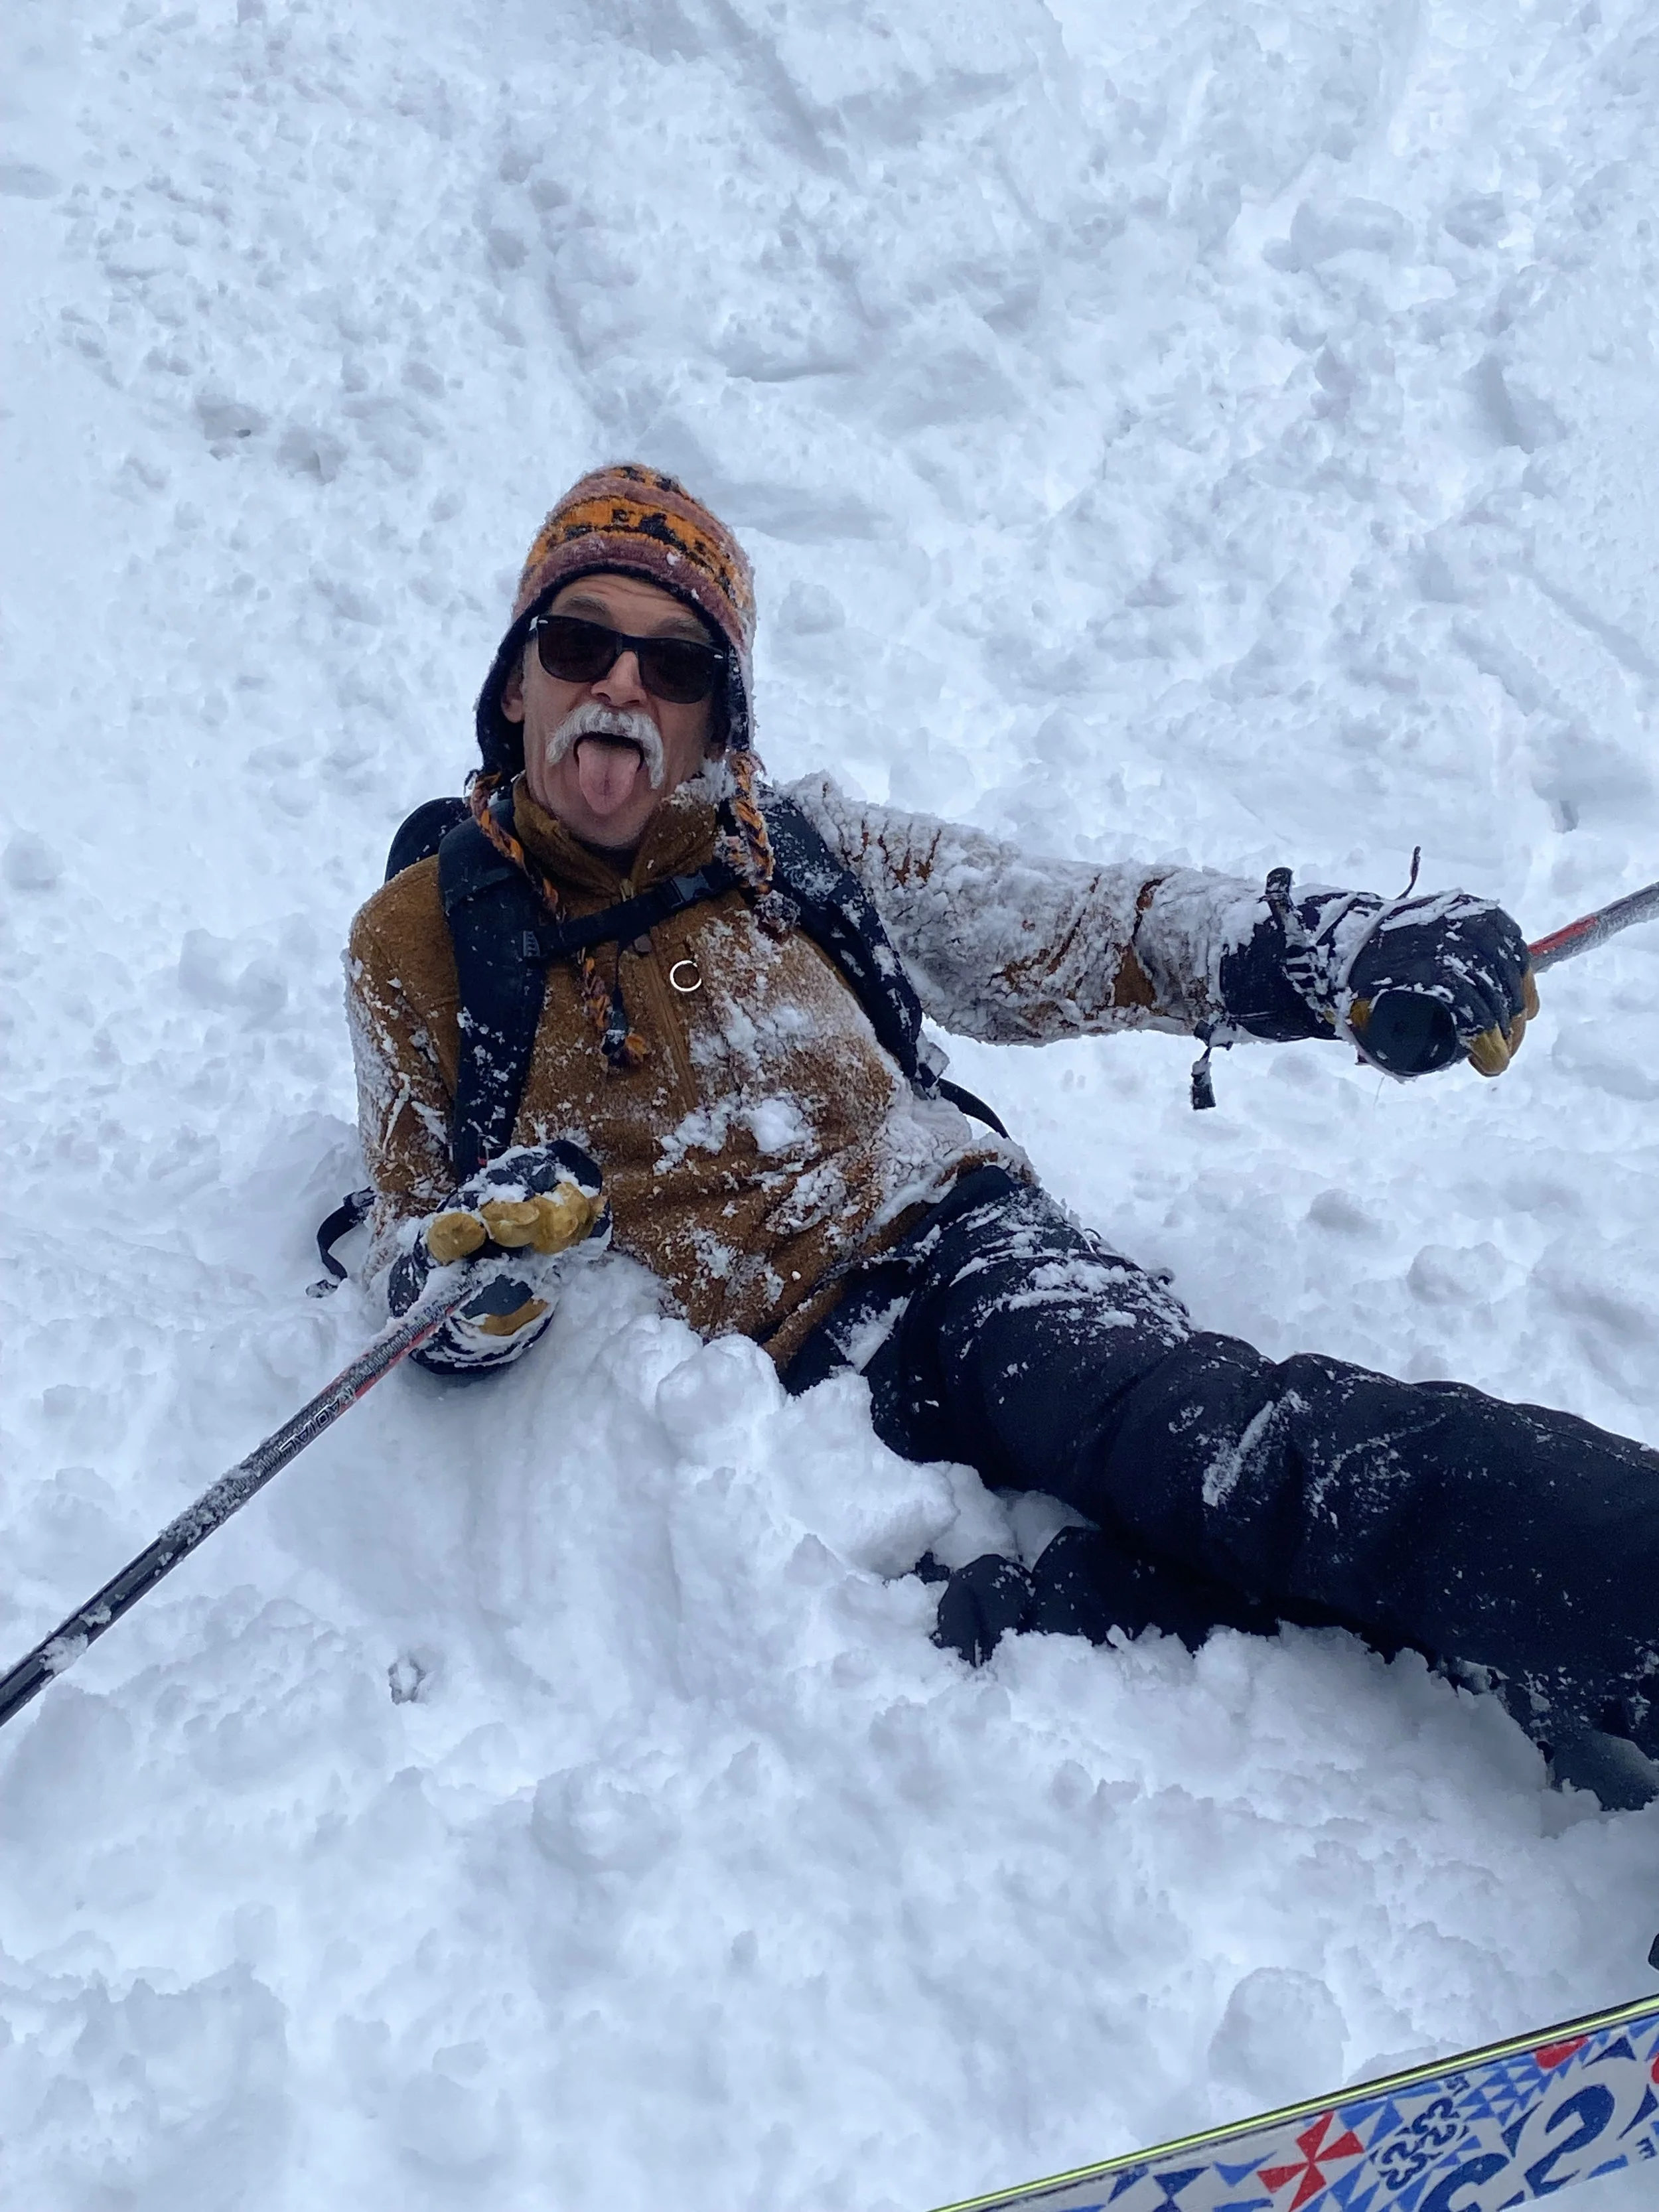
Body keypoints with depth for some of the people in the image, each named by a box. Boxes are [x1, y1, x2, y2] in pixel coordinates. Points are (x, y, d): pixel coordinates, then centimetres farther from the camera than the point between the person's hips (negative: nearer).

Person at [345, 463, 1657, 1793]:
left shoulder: (797, 848, 15)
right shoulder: (422, 944, 10)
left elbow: (1074, 936, 12)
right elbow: (432, 1297, 12)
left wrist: (1347, 949, -5)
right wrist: (482, 1256, -14)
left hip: (962, 1245, 2)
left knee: (1201, 1425, -32)